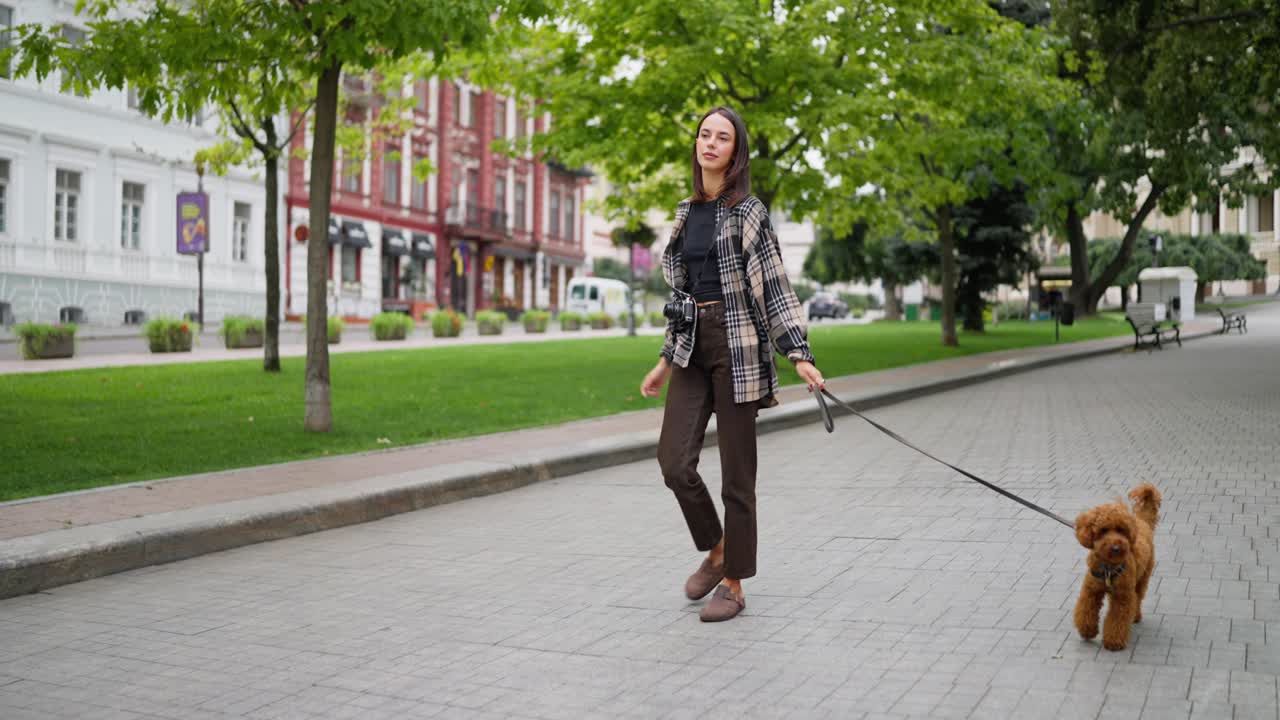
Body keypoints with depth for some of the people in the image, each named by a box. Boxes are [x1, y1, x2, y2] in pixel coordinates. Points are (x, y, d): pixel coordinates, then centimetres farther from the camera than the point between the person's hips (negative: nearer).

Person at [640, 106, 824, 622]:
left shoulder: (748, 211, -3)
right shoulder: (686, 212, 15)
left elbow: (775, 285, -7)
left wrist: (799, 353, -15)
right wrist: (667, 359, 19)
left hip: (737, 346, -5)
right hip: (692, 347, 5)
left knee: (736, 473, 0)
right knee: (674, 461, -5)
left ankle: (733, 584, 11)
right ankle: (715, 550, 20)